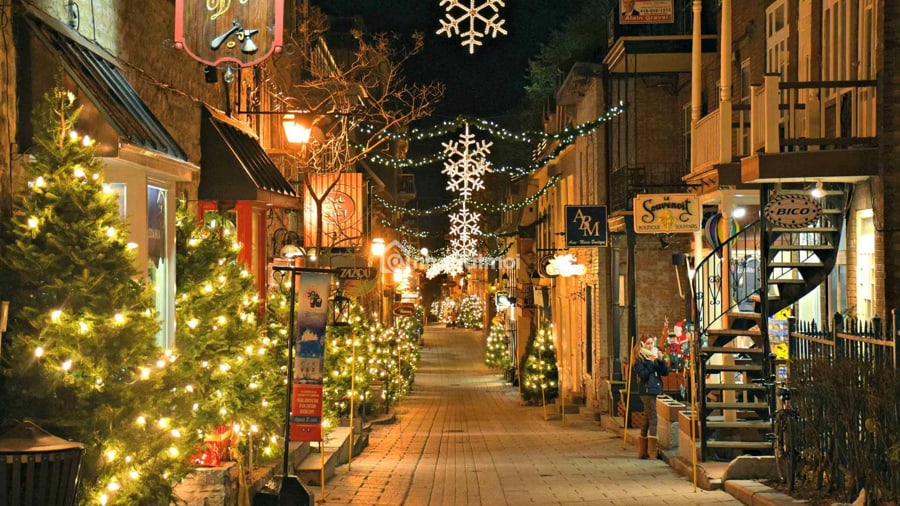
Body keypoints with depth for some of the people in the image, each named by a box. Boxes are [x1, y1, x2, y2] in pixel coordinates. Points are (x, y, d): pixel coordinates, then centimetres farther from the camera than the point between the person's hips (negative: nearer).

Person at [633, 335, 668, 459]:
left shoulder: (654, 357, 16)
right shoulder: (639, 359, -5)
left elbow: (665, 372, 10)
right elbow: (643, 375, -16)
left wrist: (661, 360, -4)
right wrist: (651, 362, -17)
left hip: (654, 390, 8)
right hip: (646, 391, -8)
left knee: (647, 420, 11)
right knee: (653, 420, -13)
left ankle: (643, 452, 16)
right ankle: (653, 452, -16)